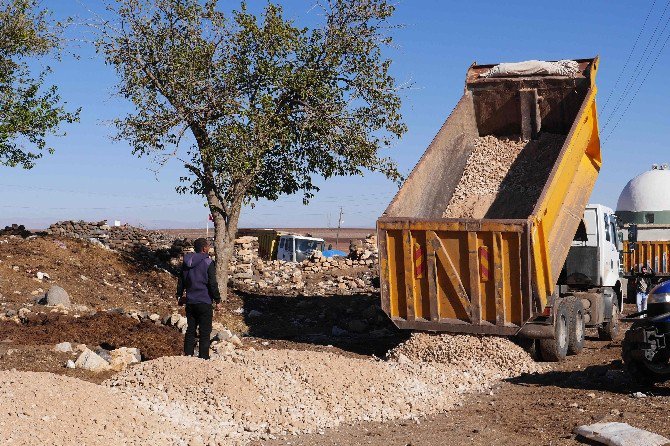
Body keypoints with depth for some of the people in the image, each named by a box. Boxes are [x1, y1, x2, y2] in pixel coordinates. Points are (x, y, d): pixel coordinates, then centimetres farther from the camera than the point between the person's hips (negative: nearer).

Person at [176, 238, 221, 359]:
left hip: (190, 302, 6)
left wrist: (179, 296, 26)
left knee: (190, 330, 15)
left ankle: (188, 355, 18)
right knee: (205, 333, 1)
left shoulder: (186, 263, 7)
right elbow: (213, 284, -14)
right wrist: (217, 300, -5)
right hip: (205, 303, -6)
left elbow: (181, 282, 14)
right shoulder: (208, 263, -12)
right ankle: (203, 358, 3)